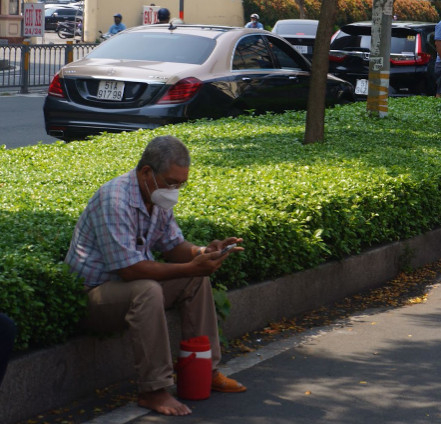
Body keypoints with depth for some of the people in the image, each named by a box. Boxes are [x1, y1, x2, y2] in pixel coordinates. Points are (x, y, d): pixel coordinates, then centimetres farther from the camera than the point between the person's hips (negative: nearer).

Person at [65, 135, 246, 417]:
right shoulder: (114, 200, -28)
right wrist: (190, 267, -31)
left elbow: (173, 246, 10)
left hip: (130, 286, 10)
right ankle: (153, 391, -29)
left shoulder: (158, 197, 2)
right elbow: (129, 269, -32)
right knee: (147, 291, -36)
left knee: (198, 280, 5)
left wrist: (204, 252, -12)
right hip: (92, 292, -10)